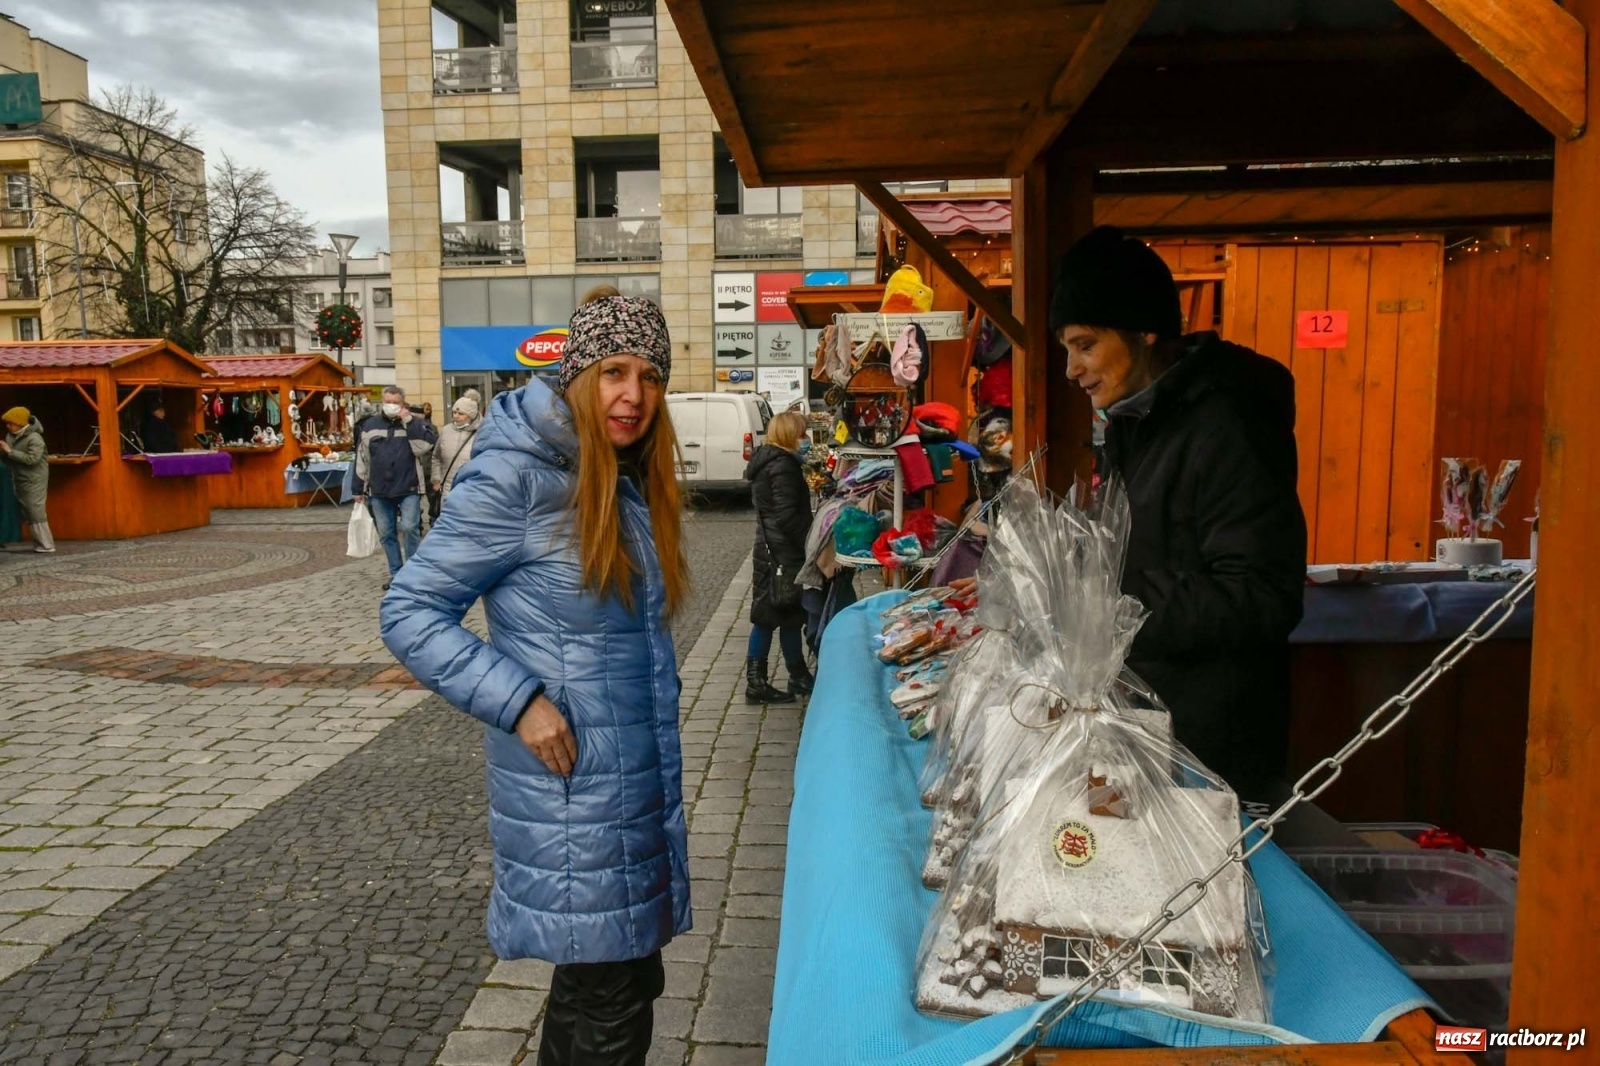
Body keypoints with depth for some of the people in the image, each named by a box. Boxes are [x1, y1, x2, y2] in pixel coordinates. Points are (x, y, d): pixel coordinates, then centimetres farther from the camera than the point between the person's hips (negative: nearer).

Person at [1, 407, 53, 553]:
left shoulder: (34, 438, -17)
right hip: (20, 481, 8)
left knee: (36, 513, -9)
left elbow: (32, 459, -26)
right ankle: (39, 544, 16)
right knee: (27, 513, 10)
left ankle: (46, 546, -6)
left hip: (34, 481, -8)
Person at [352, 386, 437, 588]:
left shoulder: (415, 423, 1)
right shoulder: (370, 425, 8)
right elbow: (362, 460, 11)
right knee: (386, 534, 7)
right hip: (379, 491, 3)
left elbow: (424, 447, -16)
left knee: (409, 528, -13)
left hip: (409, 489, -3)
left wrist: (409, 421, -17)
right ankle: (396, 574, 17)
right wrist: (358, 489, 11)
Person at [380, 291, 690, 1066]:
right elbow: (408, 614, -13)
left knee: (629, 978, 20)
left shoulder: (633, 481, 8)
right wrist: (519, 701, -20)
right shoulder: (515, 477, -15)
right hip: (572, 794, -8)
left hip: (642, 784, 8)